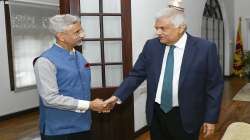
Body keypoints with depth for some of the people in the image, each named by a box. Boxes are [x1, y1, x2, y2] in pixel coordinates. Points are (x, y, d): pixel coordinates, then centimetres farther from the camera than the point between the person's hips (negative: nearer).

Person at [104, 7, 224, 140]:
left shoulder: (205, 48, -11)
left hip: (185, 117, -2)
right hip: (156, 114, 3)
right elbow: (136, 74, 3)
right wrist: (117, 96, -5)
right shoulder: (151, 46, -2)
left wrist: (211, 118, -5)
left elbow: (214, 86, -6)